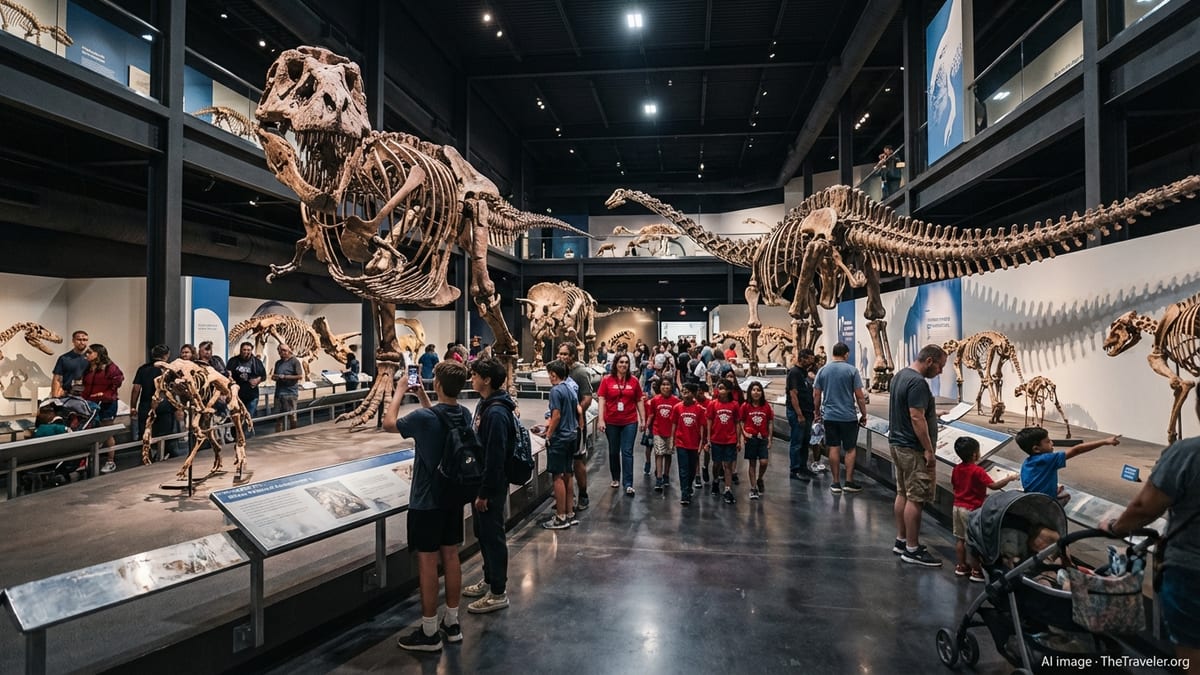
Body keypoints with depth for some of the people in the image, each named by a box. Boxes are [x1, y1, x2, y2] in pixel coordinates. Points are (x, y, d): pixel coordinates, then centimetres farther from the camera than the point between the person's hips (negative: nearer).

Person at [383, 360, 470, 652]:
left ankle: (429, 633, 15)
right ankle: (452, 624, 26)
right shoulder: (465, 415, -2)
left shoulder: (423, 418, -22)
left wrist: (399, 391, 4)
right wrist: (422, 398, 15)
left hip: (427, 500, -6)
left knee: (427, 562, 4)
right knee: (451, 557, 14)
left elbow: (388, 423, -5)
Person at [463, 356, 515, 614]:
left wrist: (485, 493, -20)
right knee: (482, 532, 20)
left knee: (492, 535, 3)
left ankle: (498, 593, 17)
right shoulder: (484, 404, 6)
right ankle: (489, 579, 37)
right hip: (480, 479, 10)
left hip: (491, 485, -10)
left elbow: (495, 456, -25)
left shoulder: (496, 413, -25)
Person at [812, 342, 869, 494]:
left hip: (829, 417, 3)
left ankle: (836, 483, 12)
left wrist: (818, 413, 15)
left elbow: (816, 395, 4)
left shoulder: (822, 371, 3)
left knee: (834, 449, 7)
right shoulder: (852, 370, -6)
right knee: (850, 449, 9)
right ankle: (849, 482, 10)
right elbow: (860, 396, -7)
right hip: (848, 417, -3)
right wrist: (864, 415, 3)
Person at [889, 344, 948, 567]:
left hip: (898, 444, 10)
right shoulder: (917, 382, -20)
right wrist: (928, 450, -20)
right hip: (913, 449, -10)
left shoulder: (900, 375, 12)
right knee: (916, 499, -3)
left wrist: (930, 414, 23)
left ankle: (901, 540, 24)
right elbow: (916, 418, -24)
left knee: (902, 494, 15)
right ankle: (912, 550, 3)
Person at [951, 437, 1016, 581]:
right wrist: (1009, 478, -8)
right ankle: (976, 571, 8)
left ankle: (960, 566, 24)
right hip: (972, 509, -7)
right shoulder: (977, 471, -20)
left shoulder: (956, 469, 2)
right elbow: (994, 486, -22)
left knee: (960, 538, 15)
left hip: (958, 507, 7)